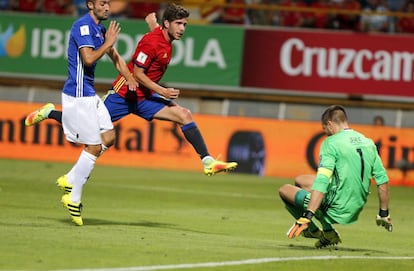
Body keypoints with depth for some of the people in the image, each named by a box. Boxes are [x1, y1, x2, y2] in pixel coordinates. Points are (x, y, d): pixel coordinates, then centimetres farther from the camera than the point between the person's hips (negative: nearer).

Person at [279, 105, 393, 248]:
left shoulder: (331, 143, -13)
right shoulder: (368, 143, 7)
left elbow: (321, 182, -22)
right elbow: (382, 180, 8)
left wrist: (307, 216, -26)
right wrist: (384, 214, 18)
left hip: (336, 210, -7)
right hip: (355, 209, 7)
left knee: (285, 190, 11)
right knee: (300, 181, 25)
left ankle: (313, 231, 10)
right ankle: (328, 232, 19)